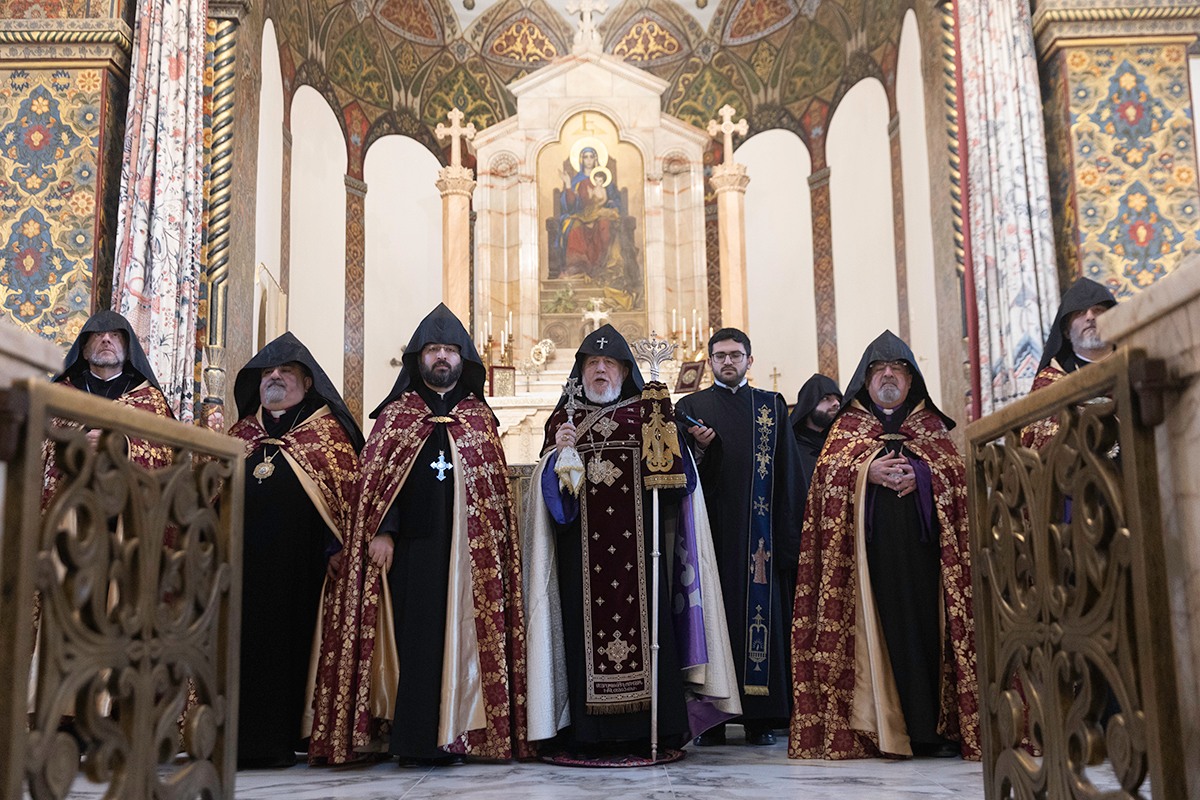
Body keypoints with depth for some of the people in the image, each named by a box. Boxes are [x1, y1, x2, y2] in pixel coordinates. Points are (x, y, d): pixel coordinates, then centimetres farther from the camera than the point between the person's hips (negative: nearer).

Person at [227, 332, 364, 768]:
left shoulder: (327, 431, 6)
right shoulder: (241, 433, 21)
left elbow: (348, 488, -3)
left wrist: (336, 547, -12)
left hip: (298, 564, -4)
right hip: (243, 559, 4)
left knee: (290, 644, -2)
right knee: (242, 645, 2)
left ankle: (283, 738, 5)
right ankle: (243, 736, 9)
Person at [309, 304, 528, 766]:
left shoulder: (480, 417, 15)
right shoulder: (397, 414, 9)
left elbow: (496, 486, 13)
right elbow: (378, 476, 1)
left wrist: (493, 546, 4)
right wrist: (382, 532, -12)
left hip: (467, 549, 2)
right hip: (412, 545, -2)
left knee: (460, 635, 0)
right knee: (414, 635, -3)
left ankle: (454, 735, 6)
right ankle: (412, 740, 2)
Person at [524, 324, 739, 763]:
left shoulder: (646, 411, 12)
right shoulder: (564, 418, 16)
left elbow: (673, 474, 3)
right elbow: (548, 487, 11)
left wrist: (661, 430, -11)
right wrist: (556, 453, -7)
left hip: (637, 541, -1)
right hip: (583, 547, 1)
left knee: (643, 621, -5)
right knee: (586, 624, -3)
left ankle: (649, 730, 1)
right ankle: (590, 736, 2)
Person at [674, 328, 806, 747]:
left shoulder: (772, 406, 13)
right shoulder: (690, 407, 12)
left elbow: (789, 470, 9)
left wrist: (789, 532, 0)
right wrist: (697, 448, -13)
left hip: (759, 532, 1)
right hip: (712, 528, 0)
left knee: (762, 610, -2)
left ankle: (759, 718, 4)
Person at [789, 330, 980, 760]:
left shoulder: (931, 423, 20)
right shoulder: (847, 425, 17)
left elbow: (956, 465, 7)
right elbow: (827, 471, 4)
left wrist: (921, 474, -11)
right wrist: (867, 471, -12)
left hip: (922, 539, 1)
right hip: (872, 543, -1)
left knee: (927, 622, -6)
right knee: (882, 625, -6)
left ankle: (937, 724, -1)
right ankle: (885, 726, -2)